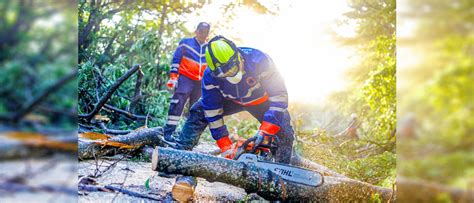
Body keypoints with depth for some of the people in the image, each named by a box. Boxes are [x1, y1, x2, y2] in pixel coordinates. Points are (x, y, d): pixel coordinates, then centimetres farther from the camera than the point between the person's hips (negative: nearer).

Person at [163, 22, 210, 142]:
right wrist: (173, 77, -7)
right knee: (178, 102, -19)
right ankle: (169, 131, -17)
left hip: (201, 83, 4)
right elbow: (175, 60, 2)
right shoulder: (185, 43, 5)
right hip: (185, 78, -4)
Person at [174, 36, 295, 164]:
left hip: (261, 100, -2)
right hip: (232, 100, 2)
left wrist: (266, 130, -46)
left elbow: (279, 95, -38)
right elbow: (212, 112, -23)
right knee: (198, 112, -13)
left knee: (284, 132, -18)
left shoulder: (259, 61, -41)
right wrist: (225, 147, -26)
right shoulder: (210, 77, -32)